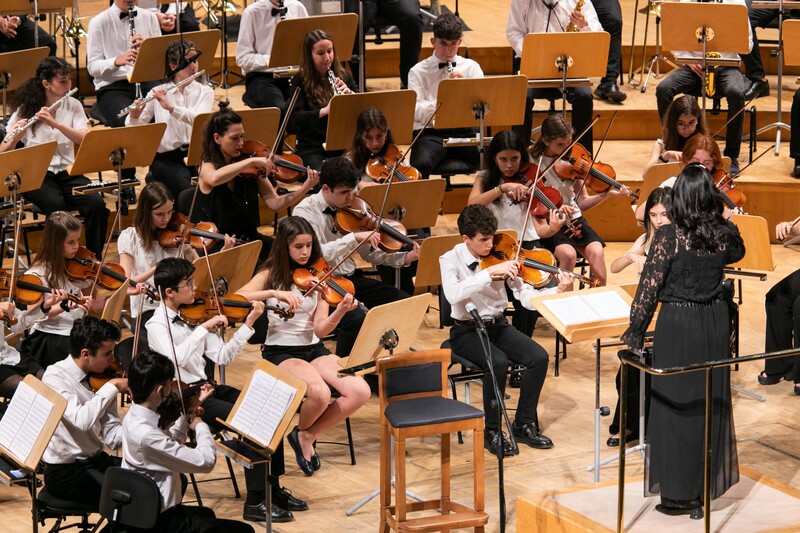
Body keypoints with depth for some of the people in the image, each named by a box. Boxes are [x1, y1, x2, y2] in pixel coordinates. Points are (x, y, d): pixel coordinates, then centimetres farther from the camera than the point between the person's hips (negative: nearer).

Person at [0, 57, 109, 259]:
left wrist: (55, 124, -26)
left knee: (97, 205, -26)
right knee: (57, 206, -34)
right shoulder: (25, 109, -2)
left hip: (67, 172, 3)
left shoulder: (73, 105, 5)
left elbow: (84, 139, -12)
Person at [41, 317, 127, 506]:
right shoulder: (55, 377, -15)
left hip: (97, 460, 7)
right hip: (65, 471, -7)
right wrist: (112, 386, -25)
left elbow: (112, 436, 0)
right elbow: (81, 420, -32)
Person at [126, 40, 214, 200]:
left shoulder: (204, 91, 6)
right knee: (188, 192, -29)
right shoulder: (158, 93, 4)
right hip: (165, 158, -2)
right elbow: (133, 129, 0)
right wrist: (134, 116, -22)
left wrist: (170, 107, -26)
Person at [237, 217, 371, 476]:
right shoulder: (271, 275, 0)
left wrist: (341, 310, -22)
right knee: (319, 393, -33)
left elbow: (320, 330, -3)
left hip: (314, 349, 4)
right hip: (281, 351, -4)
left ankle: (308, 436, 1)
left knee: (360, 391, -20)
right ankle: (302, 430, 4)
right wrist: (274, 293, -28)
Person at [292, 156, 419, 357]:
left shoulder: (351, 209, 6)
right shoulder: (305, 211, -12)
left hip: (351, 278, 6)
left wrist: (405, 258, -5)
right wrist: (354, 237, -33)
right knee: (356, 318, -32)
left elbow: (370, 253, 10)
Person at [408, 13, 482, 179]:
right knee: (421, 165, -35)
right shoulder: (418, 71, 8)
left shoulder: (471, 67, 15)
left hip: (465, 130, 2)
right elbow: (416, 112, -5)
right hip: (431, 132, -2)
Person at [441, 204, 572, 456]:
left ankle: (524, 424, -1)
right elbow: (453, 294, -32)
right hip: (466, 331, -4)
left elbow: (526, 296, -8)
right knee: (498, 362, -32)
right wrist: (490, 272, -36)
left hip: (497, 325, 4)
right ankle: (492, 432, -14)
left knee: (539, 357, -18)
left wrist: (557, 291, -25)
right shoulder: (451, 260, -10)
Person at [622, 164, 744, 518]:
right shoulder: (725, 234, -4)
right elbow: (737, 254, 22)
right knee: (711, 403, 13)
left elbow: (650, 286, -12)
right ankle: (707, 485, 21)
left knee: (677, 406, 4)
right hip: (715, 323, 4)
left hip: (677, 325, -4)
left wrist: (636, 330, -3)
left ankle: (679, 494, 7)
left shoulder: (669, 236, -16)